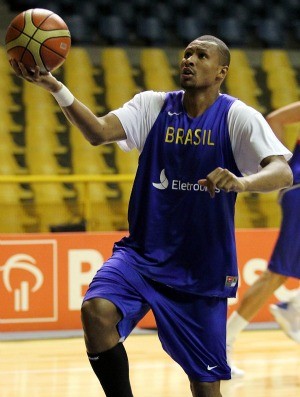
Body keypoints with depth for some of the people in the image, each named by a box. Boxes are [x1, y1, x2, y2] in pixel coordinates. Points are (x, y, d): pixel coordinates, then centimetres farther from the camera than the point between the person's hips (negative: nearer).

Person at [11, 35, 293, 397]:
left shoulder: (238, 117, -7)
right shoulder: (153, 106, 1)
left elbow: (282, 172, -22)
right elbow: (99, 132, -16)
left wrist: (242, 182, -44)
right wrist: (54, 87, -32)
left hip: (203, 268, -2)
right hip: (142, 254, 2)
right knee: (96, 310, -27)